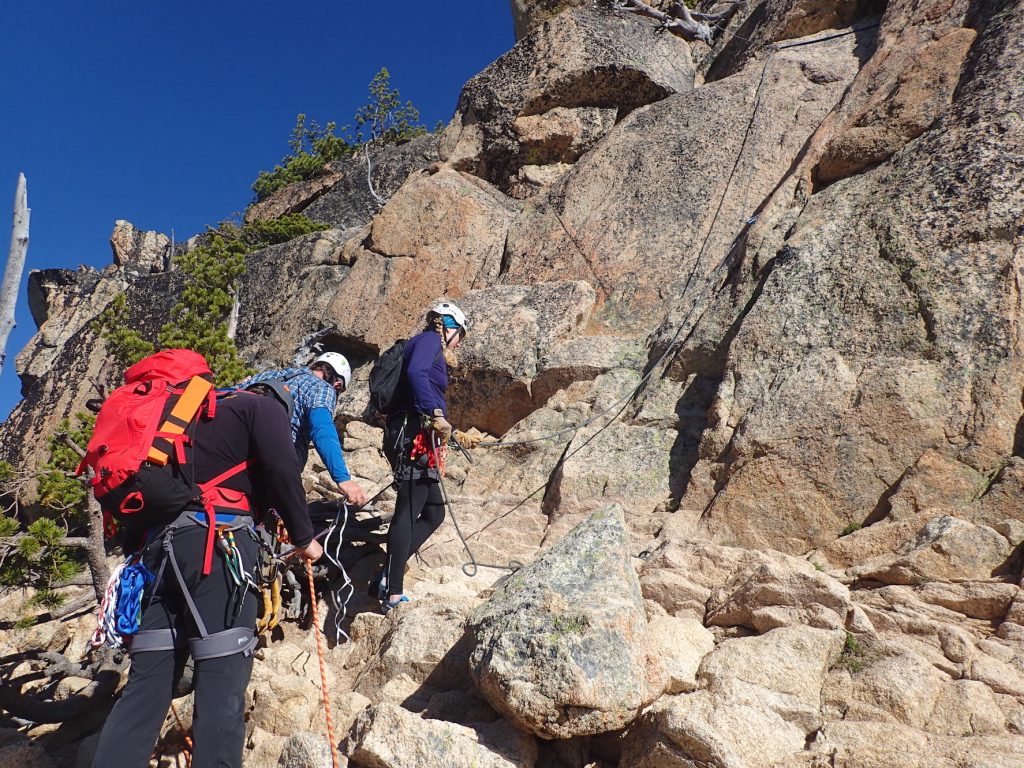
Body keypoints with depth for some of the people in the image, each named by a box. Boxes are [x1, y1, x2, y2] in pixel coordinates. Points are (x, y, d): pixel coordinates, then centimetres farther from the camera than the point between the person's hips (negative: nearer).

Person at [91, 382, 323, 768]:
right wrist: (304, 537, 1)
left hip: (160, 543, 7)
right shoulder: (264, 407, 10)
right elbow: (281, 469, -6)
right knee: (222, 685, -7)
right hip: (218, 539, -7)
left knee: (146, 685, 6)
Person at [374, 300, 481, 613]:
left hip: (419, 439, 10)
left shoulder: (434, 354, 27)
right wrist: (436, 413, -27)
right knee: (408, 511, -12)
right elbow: (415, 373, -22)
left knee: (433, 512, 11)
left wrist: (457, 436, 42)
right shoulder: (429, 339, 1)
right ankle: (392, 593, -12)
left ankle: (385, 580, 8)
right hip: (414, 436, -10)